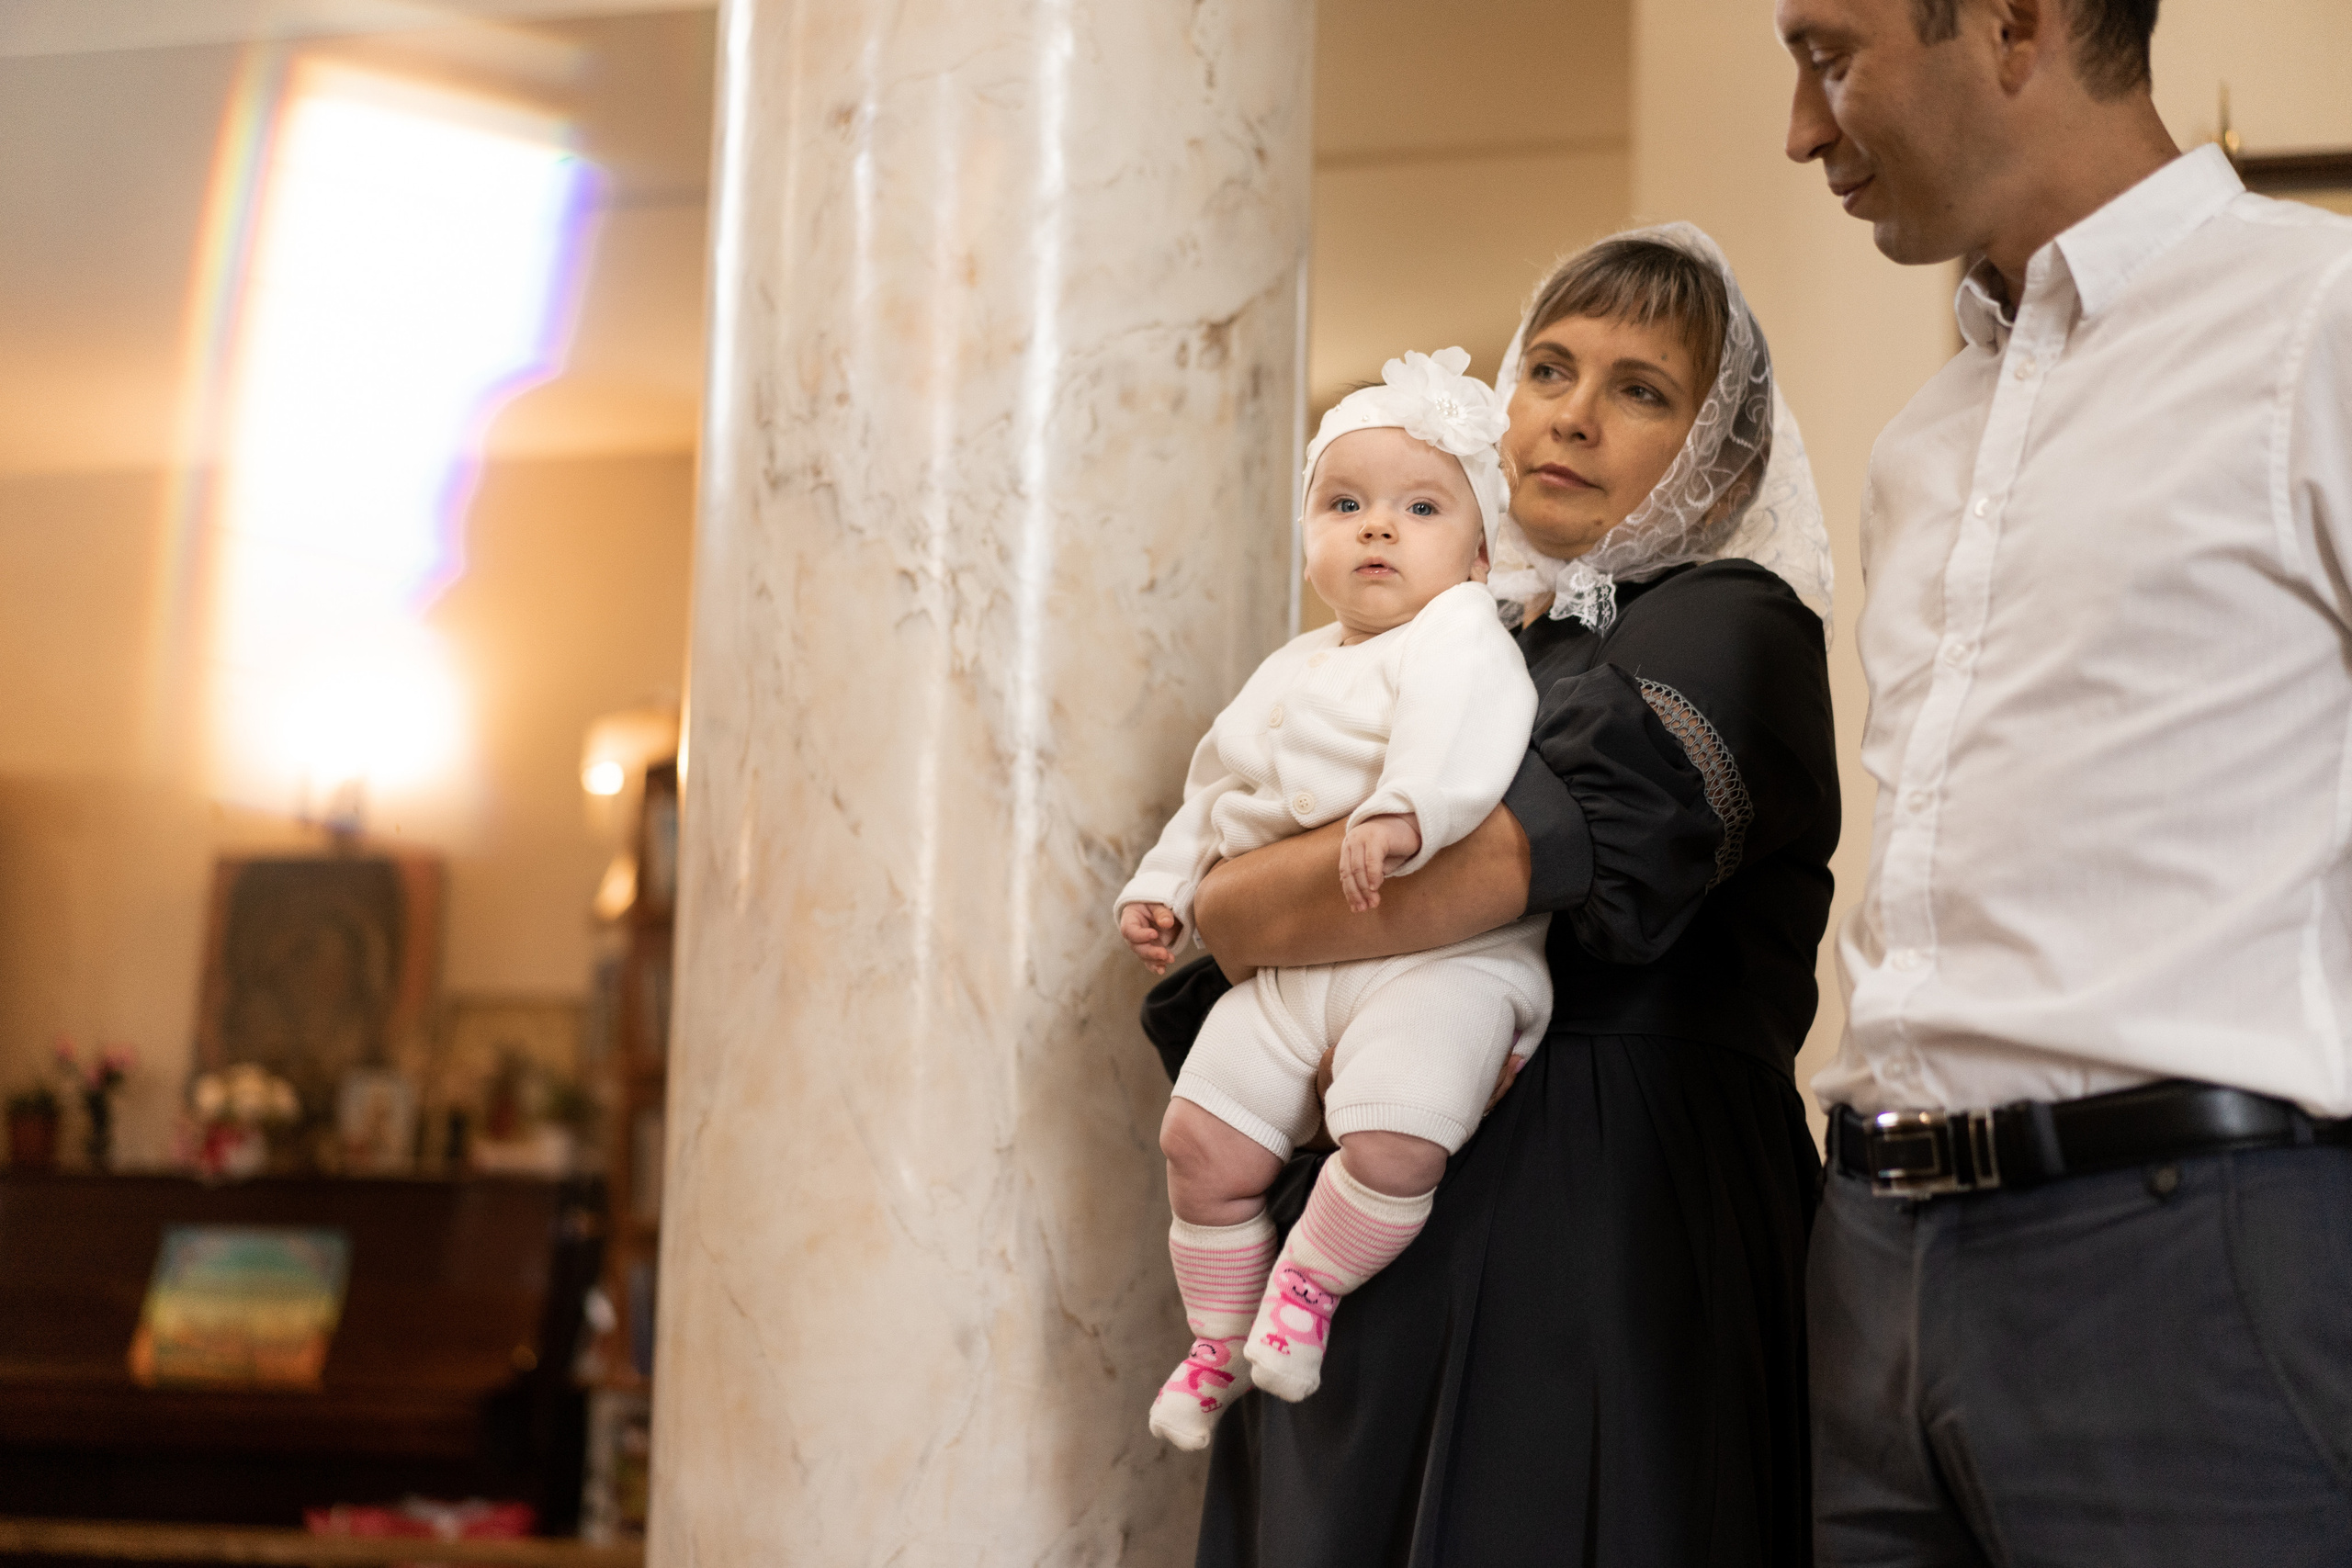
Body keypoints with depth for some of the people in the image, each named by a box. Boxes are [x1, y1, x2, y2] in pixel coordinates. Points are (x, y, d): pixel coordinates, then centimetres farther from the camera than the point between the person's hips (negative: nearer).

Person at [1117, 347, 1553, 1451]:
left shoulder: (1456, 634, -3)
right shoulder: (1289, 671, 23)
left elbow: (1463, 724, -25)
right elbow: (1217, 791, 34)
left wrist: (1401, 815, -41)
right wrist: (1164, 887, 28)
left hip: (1439, 956, -7)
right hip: (1287, 966, 7)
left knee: (1393, 1141, -28)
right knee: (1203, 1139, 3)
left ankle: (1311, 1280, -1)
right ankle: (1222, 1333, 22)